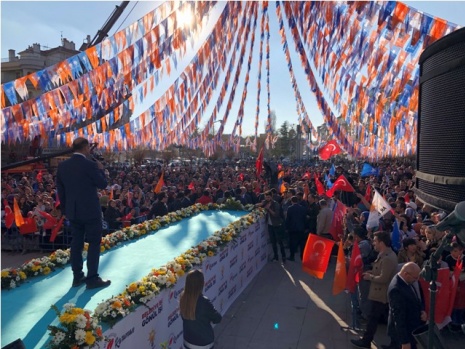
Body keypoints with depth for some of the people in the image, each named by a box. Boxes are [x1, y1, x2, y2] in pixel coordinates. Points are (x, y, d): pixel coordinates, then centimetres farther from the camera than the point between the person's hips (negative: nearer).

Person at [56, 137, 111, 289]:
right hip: (90, 210, -6)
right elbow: (103, 184, -8)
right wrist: (100, 169, 8)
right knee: (94, 243, 2)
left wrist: (65, 209, 18)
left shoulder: (62, 166, 4)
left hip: (73, 211, 6)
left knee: (76, 243, 13)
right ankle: (92, 278, 5)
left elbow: (60, 190, 10)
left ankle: (77, 276, 21)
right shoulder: (90, 165, -16)